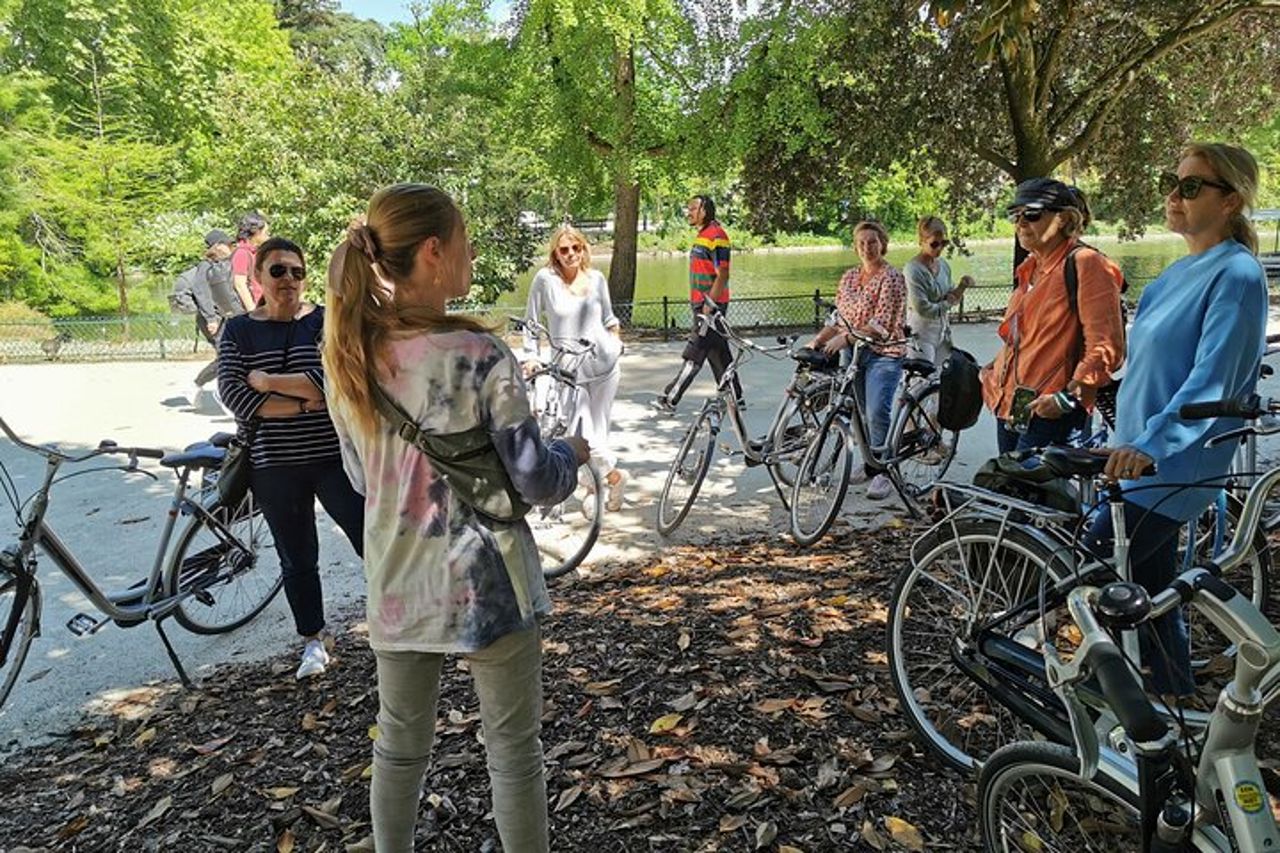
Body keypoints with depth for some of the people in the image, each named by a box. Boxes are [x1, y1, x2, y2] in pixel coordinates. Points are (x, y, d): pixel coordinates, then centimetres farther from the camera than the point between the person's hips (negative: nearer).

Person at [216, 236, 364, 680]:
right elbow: (233, 395, -10)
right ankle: (313, 642, 30)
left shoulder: (325, 321, -2)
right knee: (297, 560, 14)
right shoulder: (237, 331, 3)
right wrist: (305, 403, -16)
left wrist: (266, 381, -14)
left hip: (335, 457, -2)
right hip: (274, 466, 2)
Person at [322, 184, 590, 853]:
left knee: (399, 749, 21)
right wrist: (572, 452, 6)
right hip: (483, 585, -5)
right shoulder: (480, 357, -20)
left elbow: (362, 478, 9)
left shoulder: (348, 356, -3)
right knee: (514, 751, 13)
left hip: (395, 588, 5)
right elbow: (536, 482, -15)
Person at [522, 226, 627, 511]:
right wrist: (531, 355, -3)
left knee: (597, 430, 7)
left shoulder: (596, 278, 5)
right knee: (581, 434, -11)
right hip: (568, 369, -2)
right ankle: (614, 475, 13)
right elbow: (532, 320, 2)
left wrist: (616, 340, 12)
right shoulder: (545, 279, -4)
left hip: (603, 363, 2)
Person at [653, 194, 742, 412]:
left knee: (693, 357, -6)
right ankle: (735, 398, 20)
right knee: (719, 355, 13)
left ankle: (670, 400, -4)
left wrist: (709, 306, -21)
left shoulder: (716, 236, -14)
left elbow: (722, 275, -19)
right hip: (702, 305, 10)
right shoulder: (702, 235, 17)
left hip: (711, 306, -10)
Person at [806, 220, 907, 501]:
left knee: (877, 412, -18)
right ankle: (871, 464, 23)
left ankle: (885, 472, -8)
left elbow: (881, 324, -18)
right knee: (862, 412, 9)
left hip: (883, 354, -6)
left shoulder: (891, 277, -8)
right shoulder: (849, 278, 13)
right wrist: (818, 340, -3)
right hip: (856, 354, 6)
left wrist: (847, 338, -29)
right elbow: (840, 318, 13)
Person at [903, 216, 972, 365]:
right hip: (921, 335, -7)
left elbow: (951, 296, 14)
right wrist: (947, 303, -5)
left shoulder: (944, 265, 6)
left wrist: (961, 287, -6)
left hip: (942, 331, 7)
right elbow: (923, 309, -20)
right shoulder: (913, 270, -17)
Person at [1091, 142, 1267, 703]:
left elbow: (1212, 381, -24)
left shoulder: (1236, 274, -14)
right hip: (1140, 456, 9)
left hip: (1176, 464, -9)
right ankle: (1174, 699, 31)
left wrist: (1152, 443, -33)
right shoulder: (1179, 272, 12)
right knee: (1149, 585, 16)